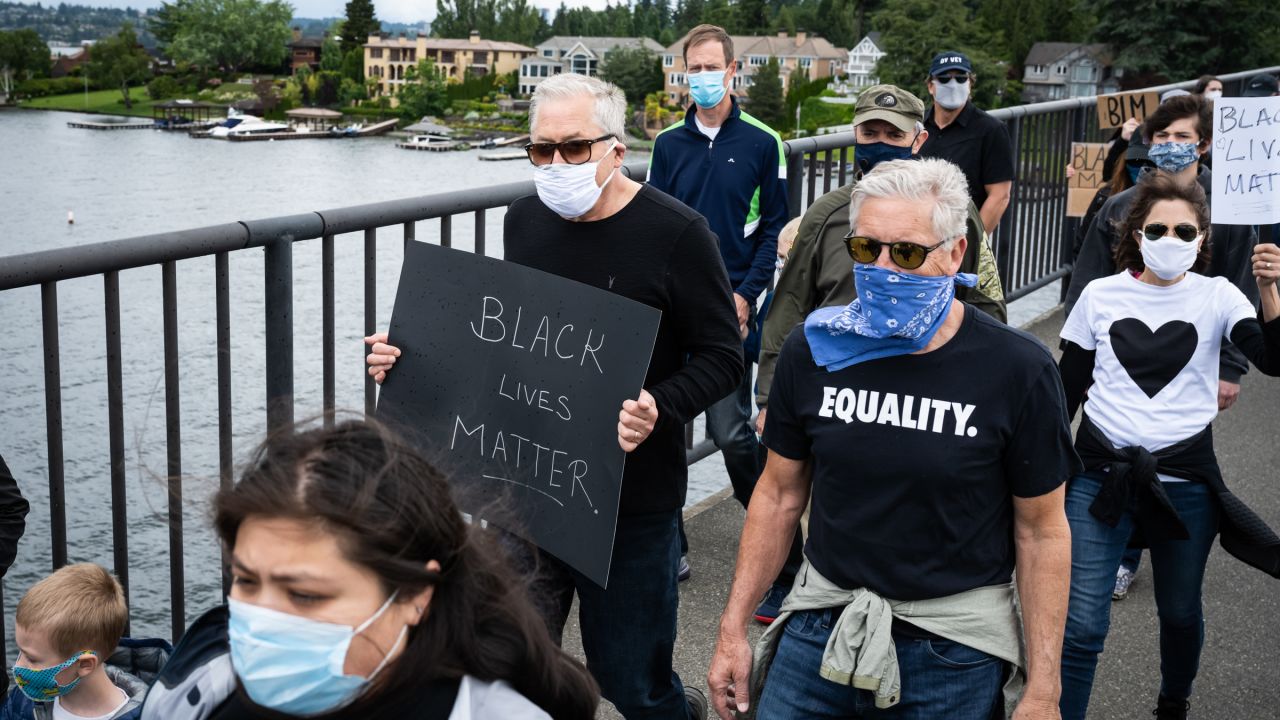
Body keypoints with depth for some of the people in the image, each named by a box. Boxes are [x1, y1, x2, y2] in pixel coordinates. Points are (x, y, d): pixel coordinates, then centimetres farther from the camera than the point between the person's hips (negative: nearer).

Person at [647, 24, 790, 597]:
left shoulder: (762, 143, 0)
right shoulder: (668, 144, 8)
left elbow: (774, 229, 1)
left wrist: (745, 294, -9)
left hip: (727, 308, -3)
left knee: (731, 431, -6)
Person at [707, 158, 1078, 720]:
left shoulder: (1019, 371, -13)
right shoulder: (812, 351, -4)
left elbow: (1041, 532, -6)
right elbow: (780, 495, 6)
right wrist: (733, 629, 4)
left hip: (954, 647, -2)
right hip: (822, 624, 3)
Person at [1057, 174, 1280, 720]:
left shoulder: (1216, 296, -1)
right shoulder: (1101, 295, 0)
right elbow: (1069, 389, 7)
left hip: (1185, 478, 1)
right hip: (1100, 474, 0)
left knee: (1180, 612, 16)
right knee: (1080, 624, -6)